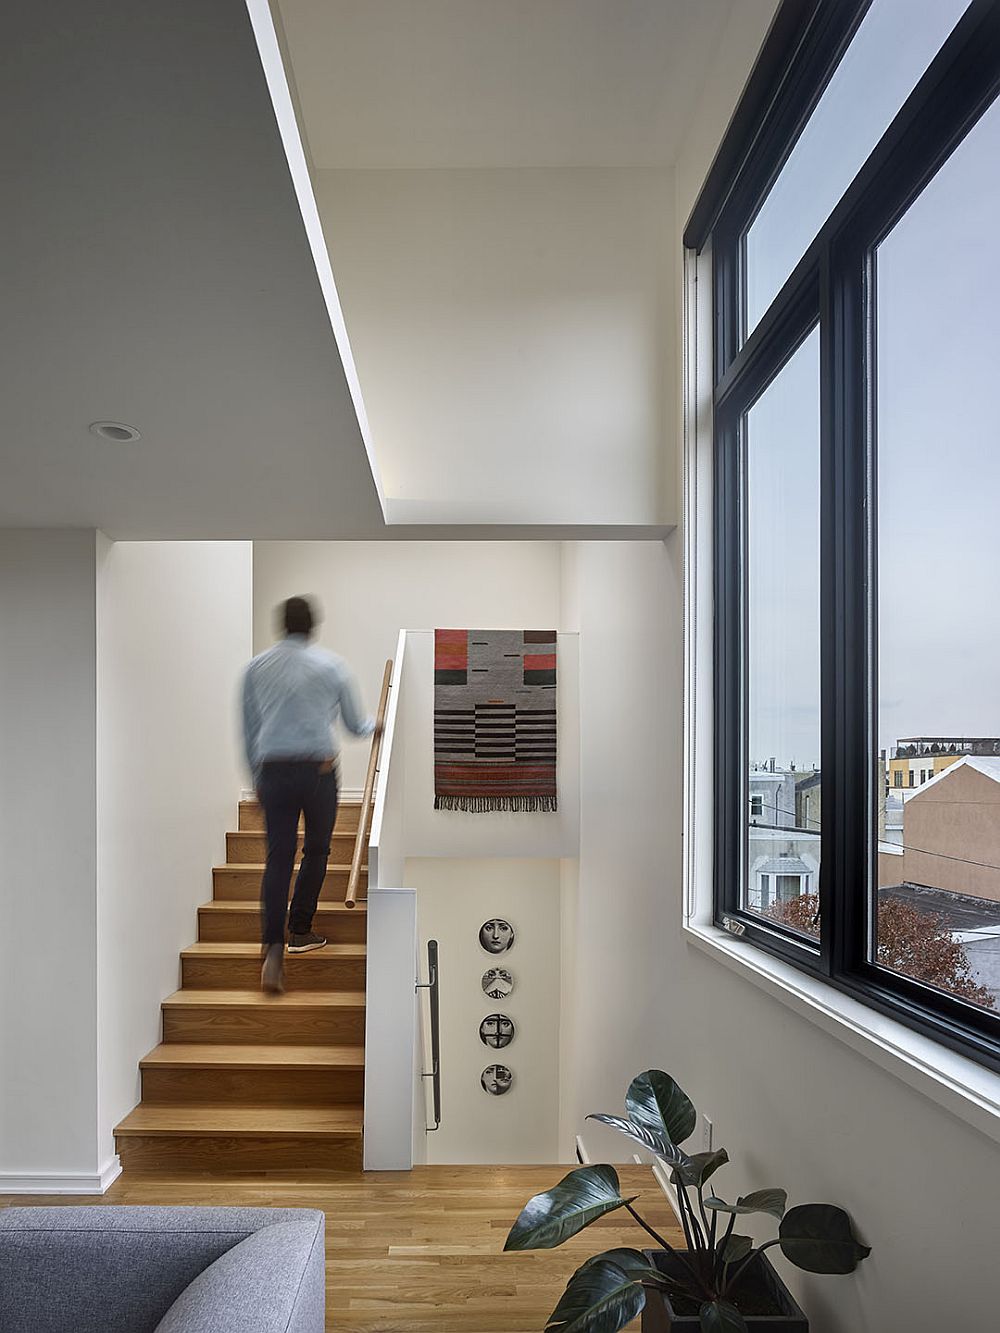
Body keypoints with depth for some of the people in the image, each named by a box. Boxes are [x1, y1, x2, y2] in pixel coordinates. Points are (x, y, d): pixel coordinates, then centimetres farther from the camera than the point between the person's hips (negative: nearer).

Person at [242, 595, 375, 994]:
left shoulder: (256, 667, 7)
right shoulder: (331, 665, -1)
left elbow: (248, 730, 12)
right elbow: (355, 724, 8)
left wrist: (257, 779, 21)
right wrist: (374, 726, 31)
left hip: (274, 771, 2)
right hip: (318, 769, -2)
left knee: (278, 857, 3)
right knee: (316, 850, 15)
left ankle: (273, 948, -6)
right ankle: (300, 931, 20)